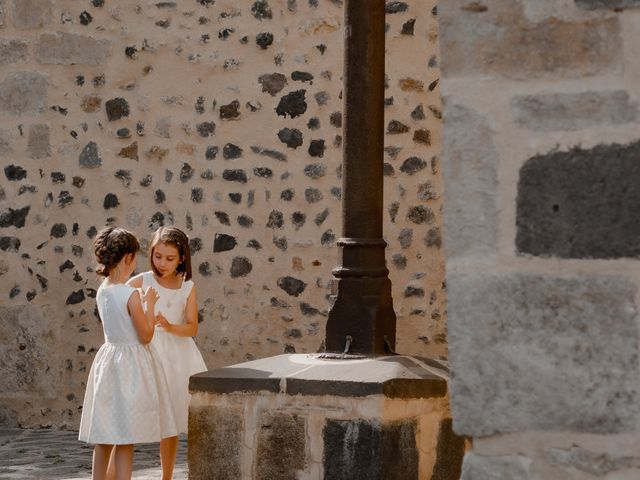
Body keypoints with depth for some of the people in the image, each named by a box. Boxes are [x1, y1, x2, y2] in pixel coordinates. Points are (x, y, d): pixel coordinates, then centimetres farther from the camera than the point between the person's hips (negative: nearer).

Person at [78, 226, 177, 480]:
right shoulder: (130, 294, -18)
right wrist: (149, 304, -1)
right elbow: (146, 336, -12)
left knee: (104, 439, 13)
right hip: (130, 365, -7)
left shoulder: (101, 292, 4)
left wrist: (144, 304, 23)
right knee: (126, 439, -2)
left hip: (108, 362, 7)